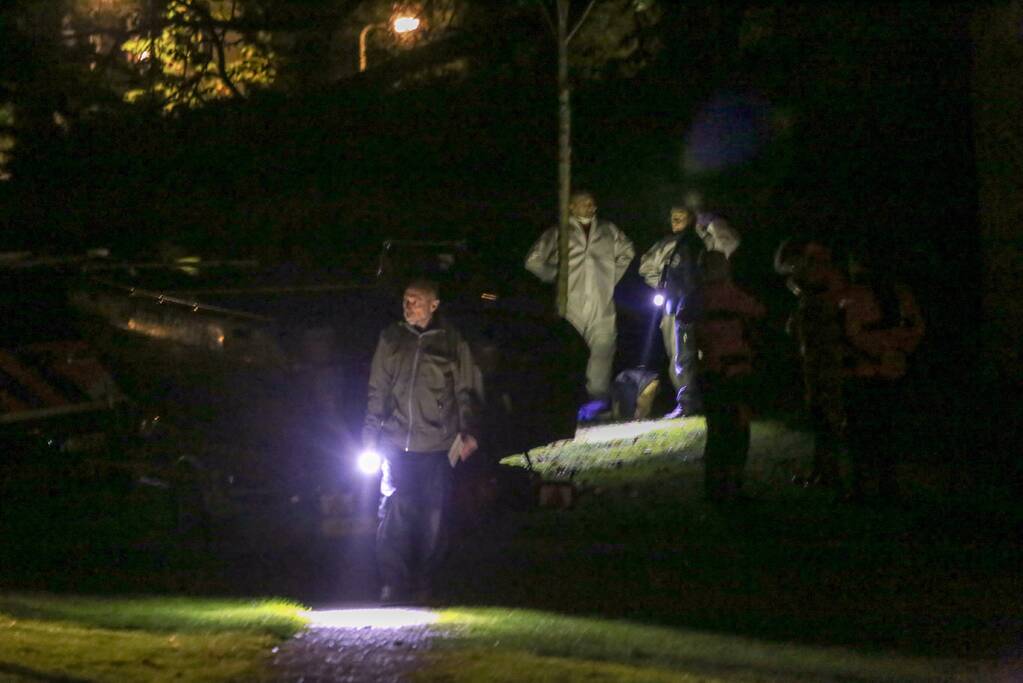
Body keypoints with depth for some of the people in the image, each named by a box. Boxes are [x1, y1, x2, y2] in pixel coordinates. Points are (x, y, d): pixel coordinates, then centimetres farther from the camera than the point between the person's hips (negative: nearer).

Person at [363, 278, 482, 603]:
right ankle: (393, 583, -3)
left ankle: (422, 584, 13)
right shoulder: (391, 339, 9)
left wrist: (468, 432, -3)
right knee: (394, 513, -8)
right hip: (397, 443, 1)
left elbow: (467, 391, 8)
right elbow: (378, 391, 13)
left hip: (437, 447, -1)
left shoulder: (452, 343, 4)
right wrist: (370, 436, 8)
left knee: (433, 518, 1)